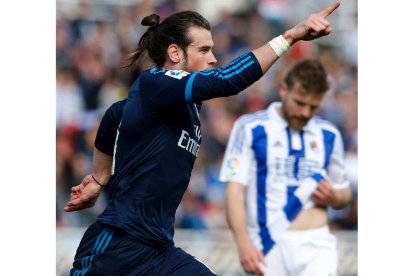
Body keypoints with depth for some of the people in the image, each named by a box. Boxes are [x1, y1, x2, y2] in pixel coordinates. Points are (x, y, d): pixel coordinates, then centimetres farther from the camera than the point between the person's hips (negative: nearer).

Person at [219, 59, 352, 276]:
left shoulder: (329, 135, 13)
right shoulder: (249, 128, 2)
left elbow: (344, 193, 24)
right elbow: (234, 190, -6)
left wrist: (334, 197, -1)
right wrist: (244, 243, -19)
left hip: (316, 245, 2)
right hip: (269, 247, -2)